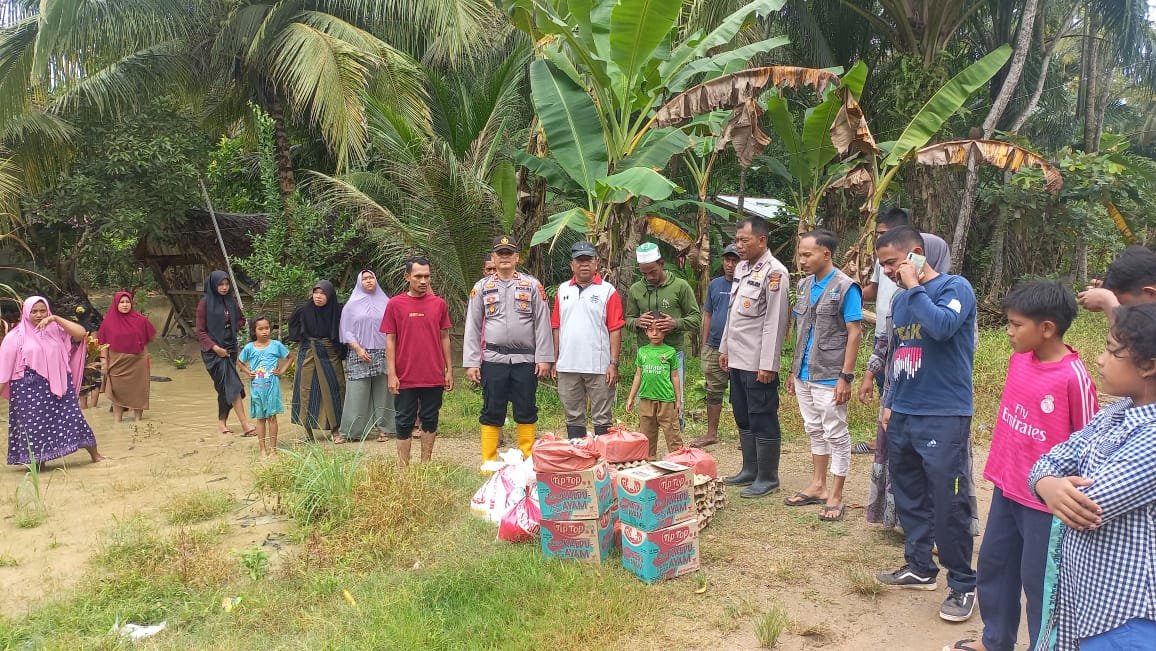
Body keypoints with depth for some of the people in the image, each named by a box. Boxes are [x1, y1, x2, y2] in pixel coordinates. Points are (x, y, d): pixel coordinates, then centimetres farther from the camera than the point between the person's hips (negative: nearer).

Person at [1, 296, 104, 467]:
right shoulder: (16, 337, 1)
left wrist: (55, 318, -13)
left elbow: (81, 333, -10)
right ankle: (37, 462, 14)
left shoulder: (56, 330, 6)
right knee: (35, 425, 2)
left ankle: (95, 455, 9)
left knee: (73, 419, 2)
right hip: (30, 389, -1)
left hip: (59, 386, 2)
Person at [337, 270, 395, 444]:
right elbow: (347, 332, 3)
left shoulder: (386, 303, 10)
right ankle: (347, 431, 2)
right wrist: (358, 349, -10)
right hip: (360, 356, -1)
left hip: (383, 355, 2)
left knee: (382, 393, 3)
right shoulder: (352, 305, 6)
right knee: (356, 394, -4)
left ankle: (383, 429, 11)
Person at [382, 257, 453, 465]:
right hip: (405, 377, -2)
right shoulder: (395, 304, -2)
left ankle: (426, 464, 22)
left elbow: (444, 337, 9)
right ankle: (403, 467, 13)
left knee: (430, 420, 11)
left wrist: (449, 370, 7)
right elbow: (390, 340, -1)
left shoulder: (439, 303, 4)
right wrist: (391, 374, -7)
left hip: (434, 376, 2)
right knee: (405, 422, 6)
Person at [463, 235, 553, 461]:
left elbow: (543, 323, 2)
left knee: (526, 412, 6)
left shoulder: (532, 285, 5)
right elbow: (472, 327, 7)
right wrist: (471, 363, 0)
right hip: (493, 359, 0)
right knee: (492, 412, 3)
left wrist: (544, 358, -5)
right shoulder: (482, 287, 8)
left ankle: (528, 460, 15)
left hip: (525, 359, 0)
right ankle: (488, 463, 9)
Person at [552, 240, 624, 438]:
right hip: (567, 366, 4)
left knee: (602, 418, 2)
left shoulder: (607, 291, -1)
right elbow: (556, 327, 13)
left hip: (599, 366, -4)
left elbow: (615, 330, -4)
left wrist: (613, 364, -10)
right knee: (573, 417, 12)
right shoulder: (563, 290, 11)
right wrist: (555, 361, 9)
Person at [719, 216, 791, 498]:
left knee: (763, 420, 1)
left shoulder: (774, 272, -15)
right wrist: (725, 347, 17)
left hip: (758, 362, -9)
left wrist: (767, 364, -20)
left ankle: (767, 478, 12)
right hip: (737, 358, 9)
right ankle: (750, 470, 28)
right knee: (743, 418, 16)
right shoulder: (741, 268, 12)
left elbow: (775, 321, -18)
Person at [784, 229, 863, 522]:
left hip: (829, 377, -7)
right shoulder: (804, 285, 9)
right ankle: (817, 486, 29)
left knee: (836, 436, 3)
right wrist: (794, 370, 15)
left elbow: (854, 333, -13)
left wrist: (846, 377, -16)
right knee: (815, 432, 17)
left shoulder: (845, 287, -12)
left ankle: (836, 497, 11)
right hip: (804, 375, 7)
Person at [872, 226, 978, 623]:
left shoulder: (954, 287, -9)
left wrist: (915, 287, -17)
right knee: (908, 497, 15)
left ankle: (962, 584, 12)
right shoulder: (900, 302, 13)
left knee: (948, 504, -3)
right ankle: (919, 567, 29)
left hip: (944, 417, -8)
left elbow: (942, 327, -29)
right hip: (903, 415, 8)